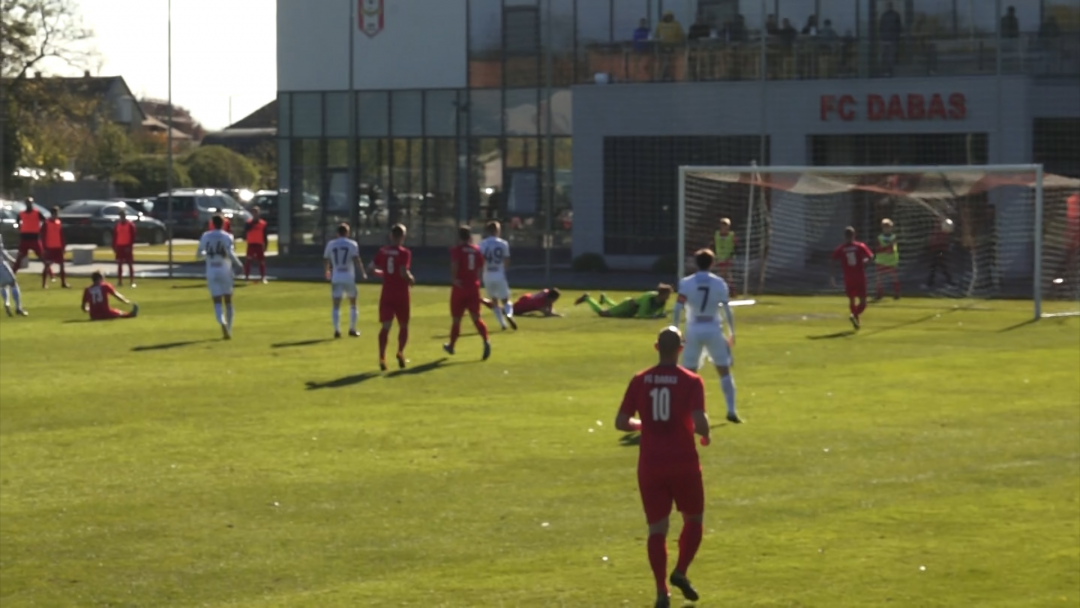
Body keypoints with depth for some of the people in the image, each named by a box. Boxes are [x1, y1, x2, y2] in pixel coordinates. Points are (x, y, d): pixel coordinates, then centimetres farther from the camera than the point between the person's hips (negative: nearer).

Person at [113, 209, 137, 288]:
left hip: (127, 246, -4)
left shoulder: (130, 225, -3)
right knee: (119, 264, 5)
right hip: (119, 246, 4)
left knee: (130, 264, -2)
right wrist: (114, 246, 3)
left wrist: (130, 246, -14)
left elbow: (133, 237, -6)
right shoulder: (116, 225, 9)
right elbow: (114, 236, 10)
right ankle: (119, 281, 9)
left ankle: (132, 281, -2)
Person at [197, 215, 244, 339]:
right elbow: (230, 253, -19)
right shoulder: (227, 237, -5)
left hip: (211, 273, 1)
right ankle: (228, 331, 16)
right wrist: (238, 264, -4)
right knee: (228, 301, 14)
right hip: (225, 272, -1)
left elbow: (200, 253, 11)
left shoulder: (206, 236, 4)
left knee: (217, 303, -2)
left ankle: (222, 322, -32)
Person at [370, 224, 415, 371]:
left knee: (386, 326, 0)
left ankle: (382, 357, -14)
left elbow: (372, 269, 3)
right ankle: (400, 352, -6)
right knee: (403, 326, 14)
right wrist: (411, 280, -1)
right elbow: (403, 272, -21)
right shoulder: (404, 253, -10)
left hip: (386, 294, 3)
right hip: (401, 295, -3)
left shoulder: (382, 252, 3)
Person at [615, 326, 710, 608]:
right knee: (693, 520, 19)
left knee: (657, 528, 5)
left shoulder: (640, 381, 1)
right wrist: (705, 434, 4)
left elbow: (621, 422, 2)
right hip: (683, 463, -2)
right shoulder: (691, 381, -8)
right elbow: (699, 423, -18)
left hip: (650, 465, 2)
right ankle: (680, 572, 2)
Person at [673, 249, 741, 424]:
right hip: (713, 330, 0)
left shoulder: (686, 283, -2)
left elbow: (678, 308, -11)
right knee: (724, 371, 7)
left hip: (693, 331, 0)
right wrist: (731, 332, 8)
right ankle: (731, 411, 2)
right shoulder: (719, 283, 0)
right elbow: (727, 310, -1)